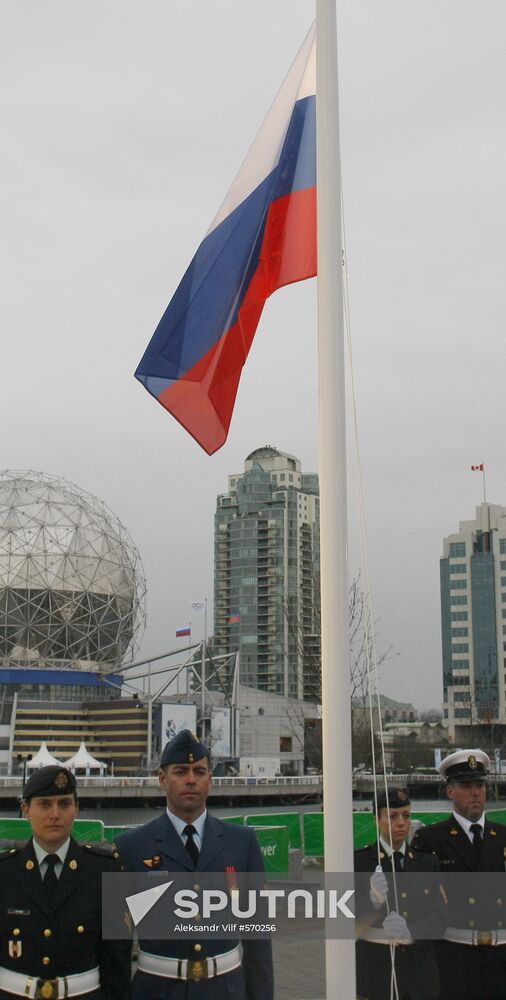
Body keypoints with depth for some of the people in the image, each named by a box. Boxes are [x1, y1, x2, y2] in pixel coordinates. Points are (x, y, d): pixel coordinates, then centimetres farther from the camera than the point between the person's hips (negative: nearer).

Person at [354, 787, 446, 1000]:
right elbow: (352, 920, -10)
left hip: (420, 968, 3)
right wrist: (373, 900, -31)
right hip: (376, 966, -3)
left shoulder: (427, 862, 7)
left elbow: (439, 916, -2)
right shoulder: (358, 862, -3)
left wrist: (409, 930, -22)